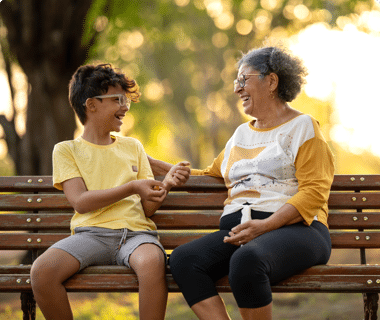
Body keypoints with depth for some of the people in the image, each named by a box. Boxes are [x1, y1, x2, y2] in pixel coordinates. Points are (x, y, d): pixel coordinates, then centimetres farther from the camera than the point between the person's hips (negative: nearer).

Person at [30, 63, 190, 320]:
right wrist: (131, 188, -10)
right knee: (42, 270, -31)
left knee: (152, 262, -37)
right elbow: (81, 201, -2)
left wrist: (167, 183, -3)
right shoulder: (66, 150, 13)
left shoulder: (133, 147, 23)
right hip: (91, 233, -1)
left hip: (135, 232, 1)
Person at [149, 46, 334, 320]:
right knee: (183, 259, -26)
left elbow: (314, 192, -4)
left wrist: (264, 225, -17)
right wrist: (153, 164, 34)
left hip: (293, 228, -6)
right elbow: (210, 176, 39)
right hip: (238, 231, 6)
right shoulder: (242, 133, 29)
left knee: (247, 260, -40)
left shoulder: (303, 127, 8)